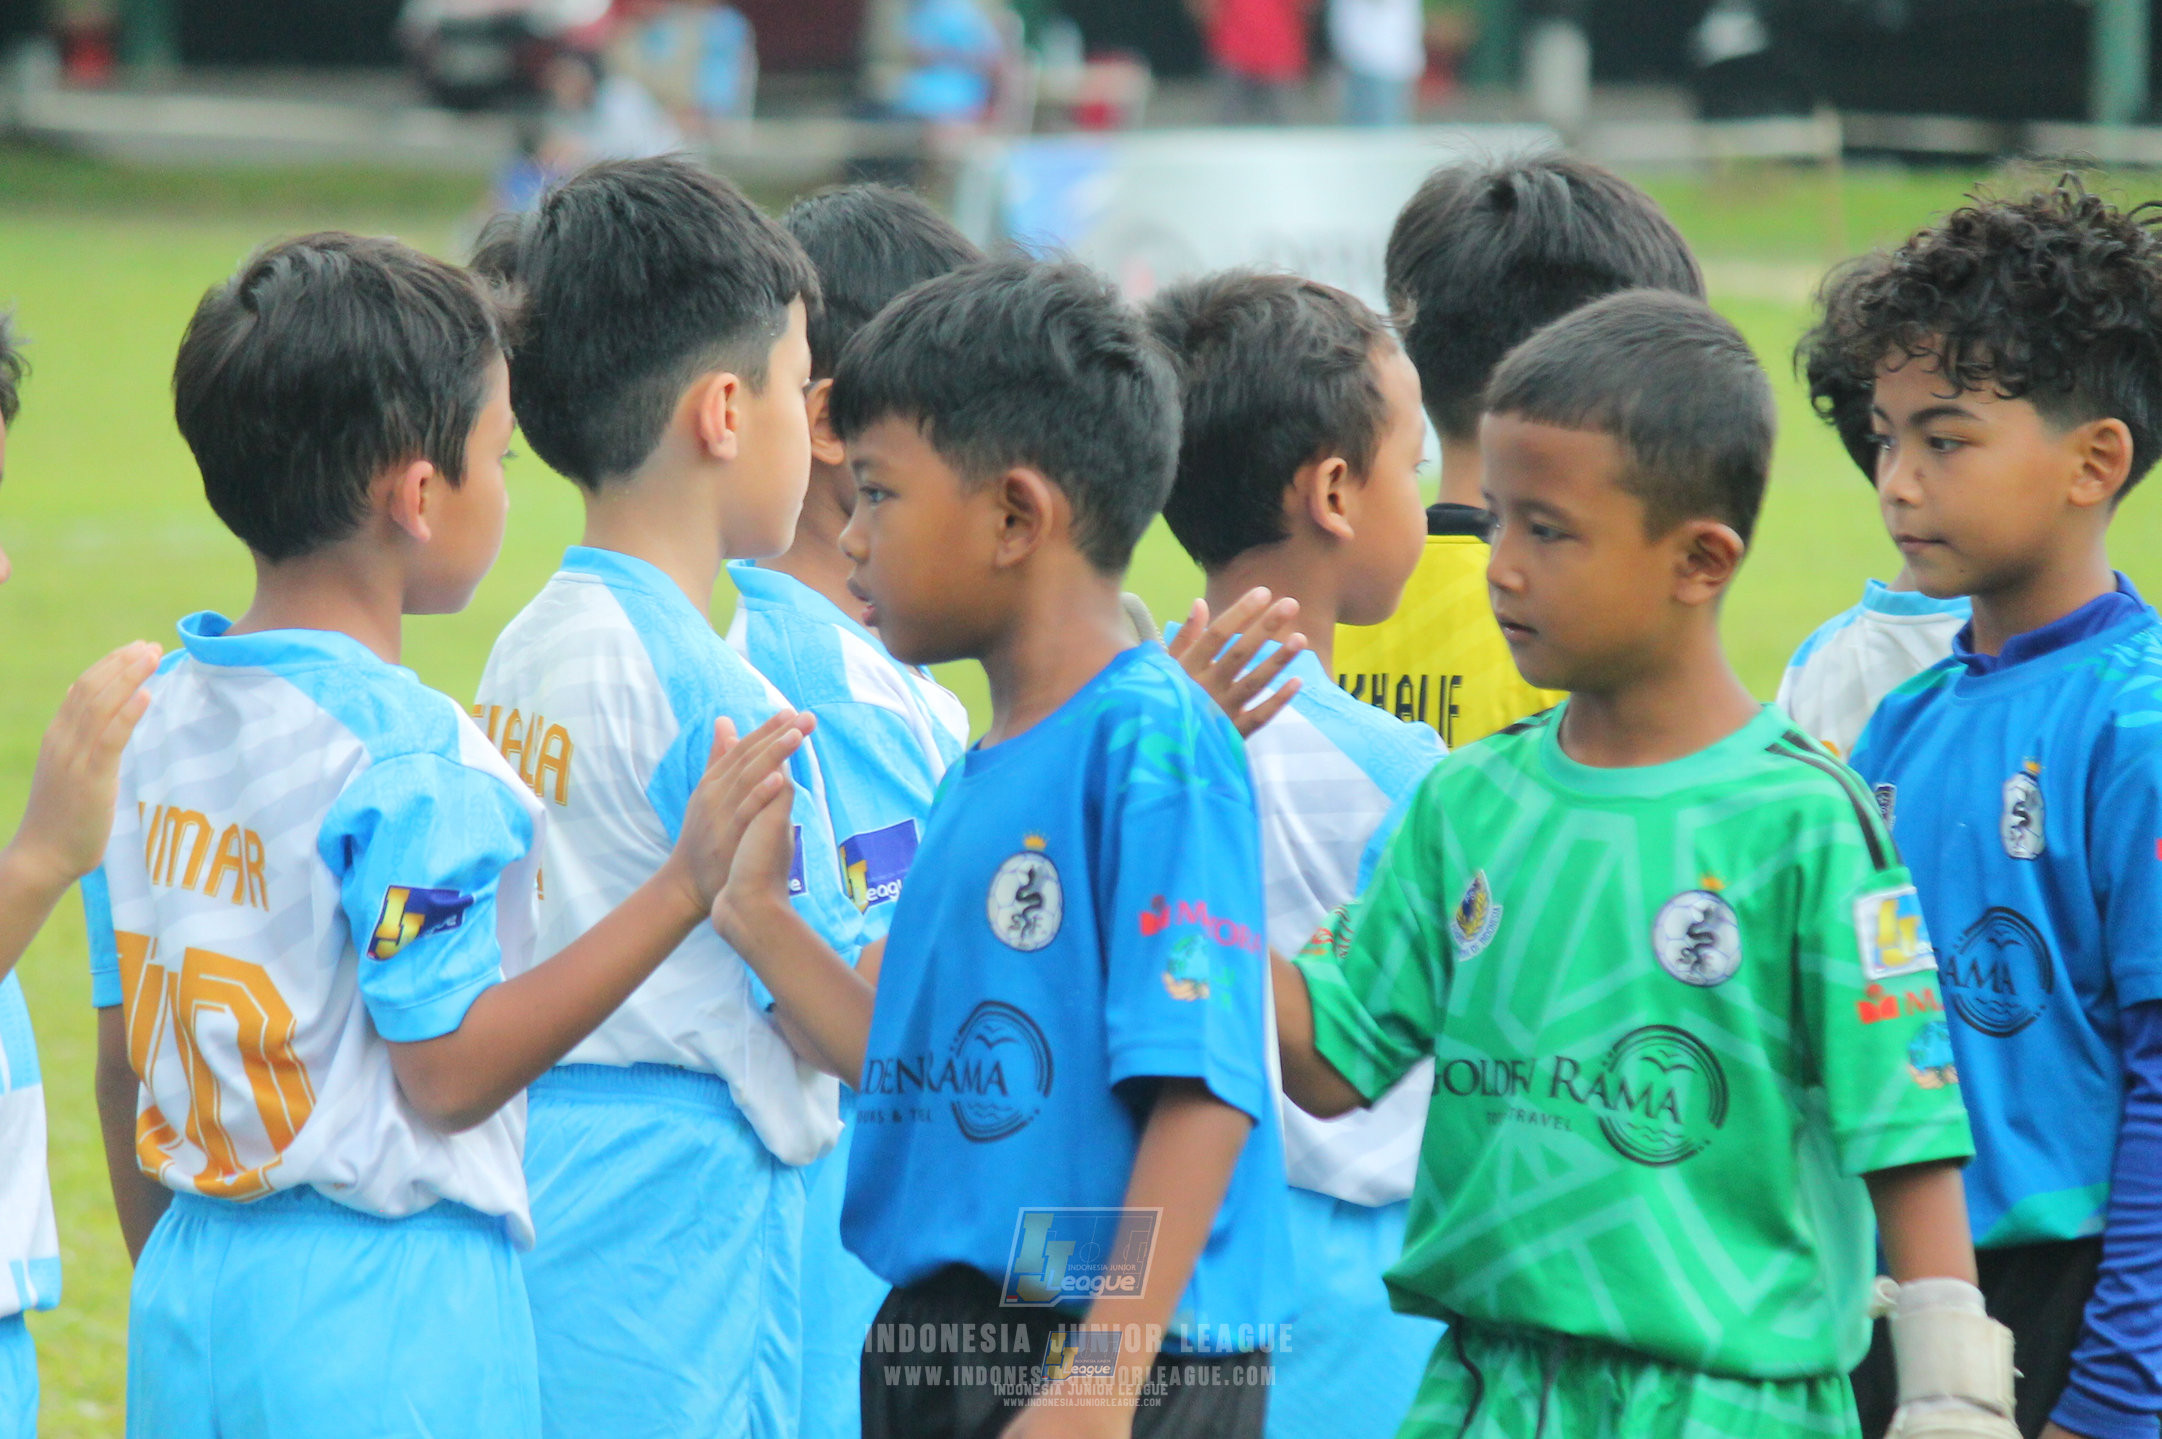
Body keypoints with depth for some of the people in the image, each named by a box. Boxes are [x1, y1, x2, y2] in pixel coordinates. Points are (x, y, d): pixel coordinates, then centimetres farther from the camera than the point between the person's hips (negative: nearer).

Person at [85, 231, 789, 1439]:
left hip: (197, 1297, 8)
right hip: (386, 1309, -8)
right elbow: (450, 1069, -15)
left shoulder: (161, 718, 7)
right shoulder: (408, 760, -16)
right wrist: (684, 888, -16)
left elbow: (124, 1064, 12)